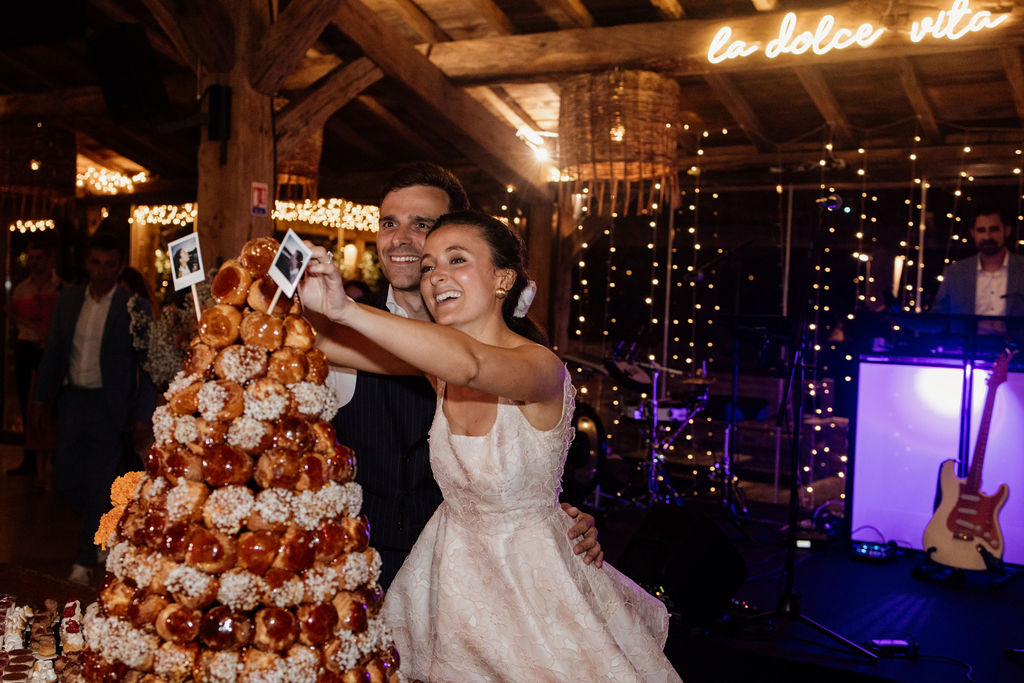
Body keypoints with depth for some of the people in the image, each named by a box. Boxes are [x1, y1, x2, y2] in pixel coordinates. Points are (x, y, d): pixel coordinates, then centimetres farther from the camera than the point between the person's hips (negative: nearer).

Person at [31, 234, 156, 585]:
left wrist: (142, 414, -10)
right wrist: (41, 396, 13)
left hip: (109, 406, -5)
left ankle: (84, 562, 15)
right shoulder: (68, 299, 4)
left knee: (98, 484, 0)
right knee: (66, 480, 9)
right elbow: (53, 350, 13)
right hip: (72, 399, 5)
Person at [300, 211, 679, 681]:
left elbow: (467, 363, -48)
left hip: (529, 572, -5)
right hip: (454, 569, 5)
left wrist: (344, 308, -51)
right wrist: (305, 303, -34)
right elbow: (320, 342, -14)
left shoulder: (540, 367, -26)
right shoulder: (435, 361, -6)